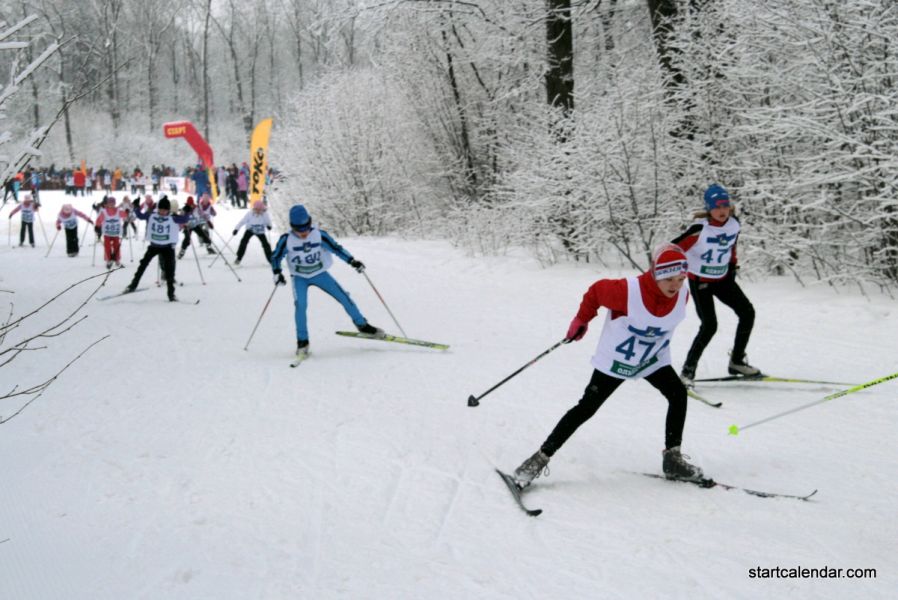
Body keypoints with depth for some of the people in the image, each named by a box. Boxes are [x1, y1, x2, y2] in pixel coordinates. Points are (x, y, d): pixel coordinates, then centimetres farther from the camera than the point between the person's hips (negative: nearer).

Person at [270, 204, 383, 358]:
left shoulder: (319, 235, -19)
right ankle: (302, 342, -10)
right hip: (300, 278, -1)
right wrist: (277, 273, -25)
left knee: (344, 297, -3)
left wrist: (352, 261, -19)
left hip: (320, 274, 1)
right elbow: (276, 257, -9)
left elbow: (336, 248, -10)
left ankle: (362, 325, 15)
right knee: (300, 305, -23)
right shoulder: (287, 240, -20)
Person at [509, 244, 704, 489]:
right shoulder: (629, 291, -33)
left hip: (652, 360, 5)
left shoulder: (683, 295, -16)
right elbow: (596, 291, -15)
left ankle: (673, 459, 3)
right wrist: (581, 320, -1)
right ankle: (541, 458, 0)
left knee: (678, 395, -10)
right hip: (616, 359, -5)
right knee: (586, 408, -7)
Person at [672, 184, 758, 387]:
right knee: (709, 325, -17)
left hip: (723, 279, 6)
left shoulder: (734, 224, -8)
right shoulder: (700, 229, -26)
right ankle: (688, 369, -2)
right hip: (700, 280, -6)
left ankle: (737, 361, 16)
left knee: (747, 312, 1)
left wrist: (732, 267, 10)